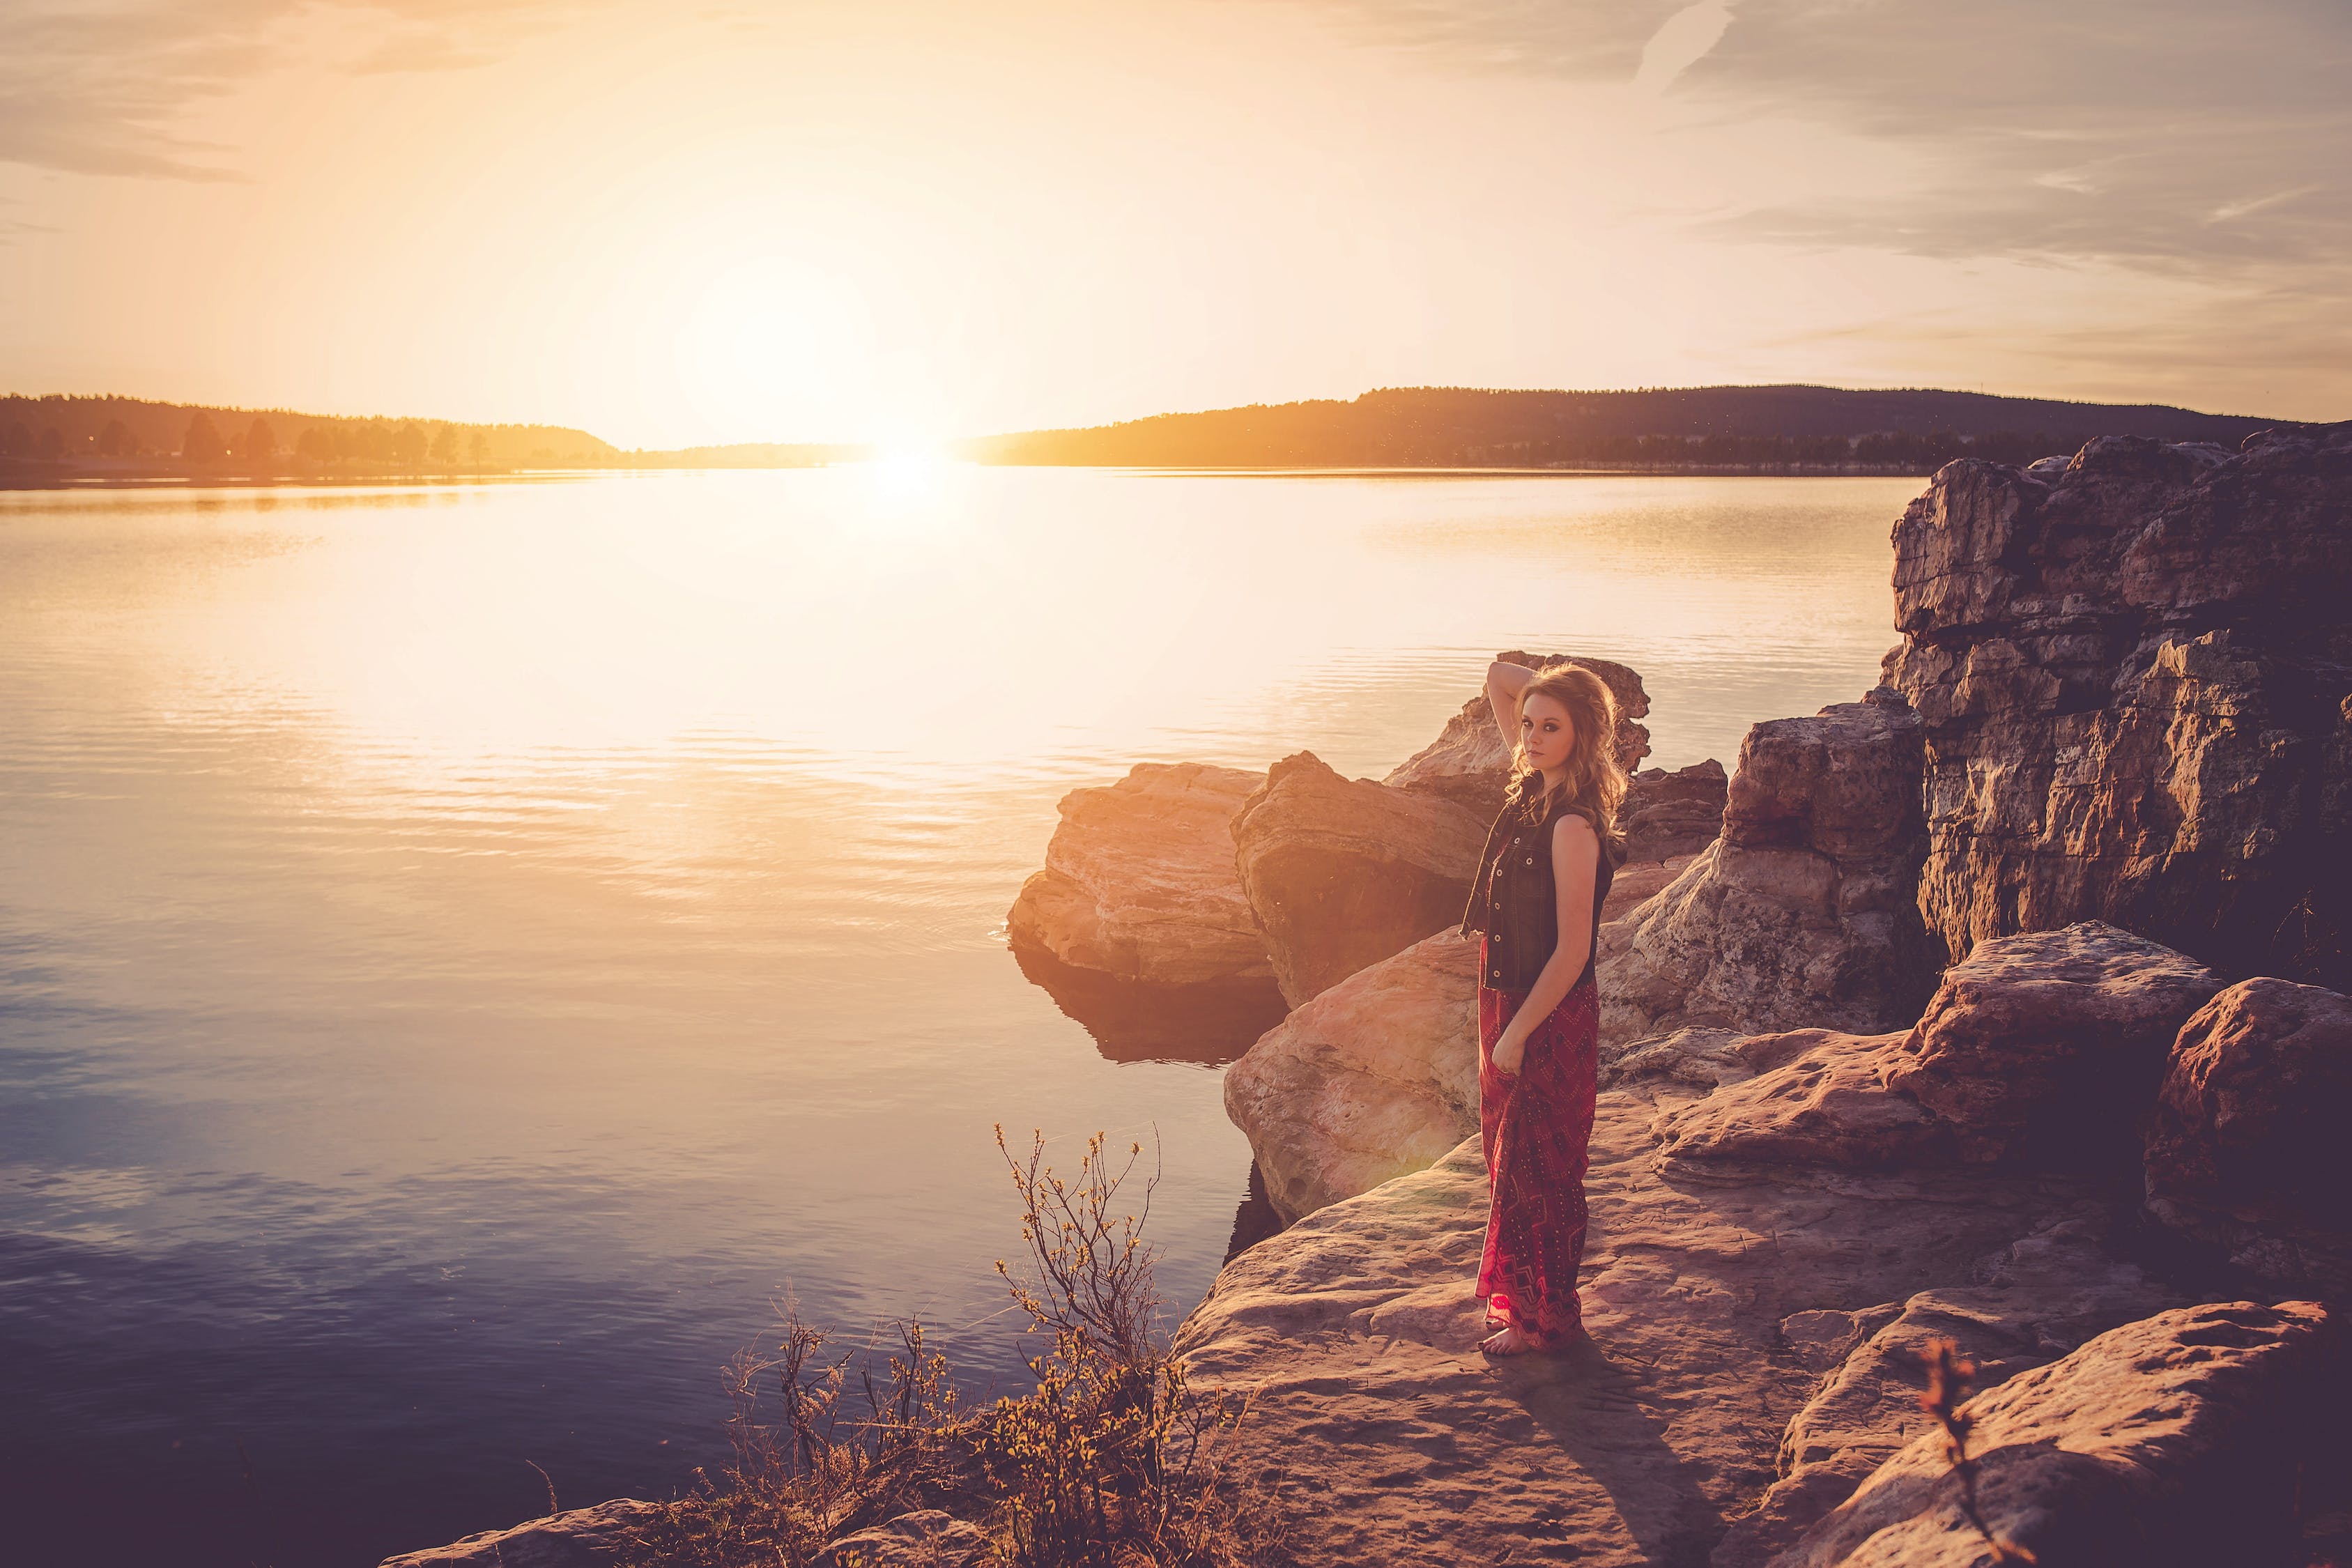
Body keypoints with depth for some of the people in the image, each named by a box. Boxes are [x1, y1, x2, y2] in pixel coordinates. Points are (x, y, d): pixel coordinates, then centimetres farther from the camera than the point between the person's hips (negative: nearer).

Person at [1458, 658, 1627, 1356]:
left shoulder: (1574, 824, -22)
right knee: (1509, 1159, 18)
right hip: (1509, 1003, 9)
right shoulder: (1534, 788, 2)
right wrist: (1557, 684, -1)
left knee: (1536, 1168, 4)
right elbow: (1499, 680, 13)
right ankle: (1522, 1298, 33)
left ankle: (1546, 1320, 19)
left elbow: (1572, 950, -23)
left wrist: (1517, 1034, -19)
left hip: (1550, 1019, -9)